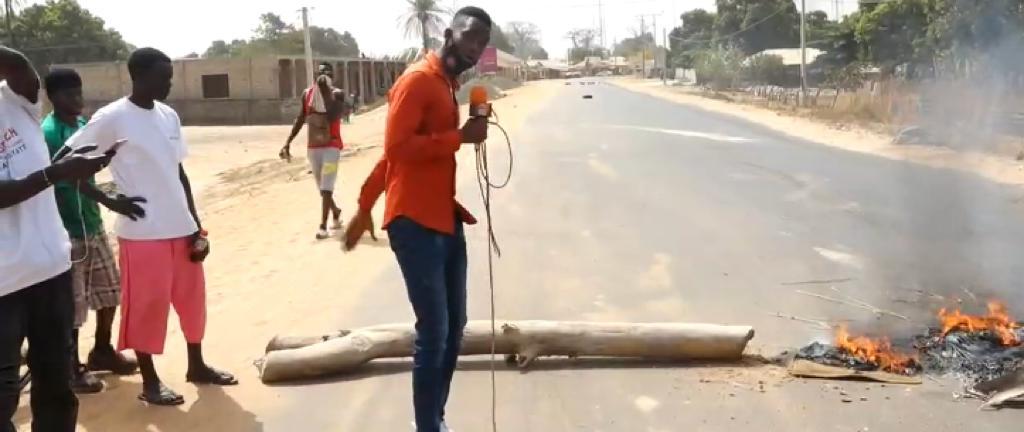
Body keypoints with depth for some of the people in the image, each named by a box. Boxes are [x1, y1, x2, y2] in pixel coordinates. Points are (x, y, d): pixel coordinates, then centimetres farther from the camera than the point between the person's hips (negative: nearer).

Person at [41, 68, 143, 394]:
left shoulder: (84, 124, 8)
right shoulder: (49, 132, -18)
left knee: (109, 290, 17)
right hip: (68, 230, -8)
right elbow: (72, 176, -31)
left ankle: (102, 351, 34)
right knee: (72, 302, 1)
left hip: (93, 224, 8)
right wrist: (111, 202, -43)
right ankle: (72, 368, 15)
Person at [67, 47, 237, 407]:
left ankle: (197, 366, 31)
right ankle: (149, 381, 17)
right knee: (147, 304, 3)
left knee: (192, 297, 14)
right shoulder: (112, 118, -10)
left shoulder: (169, 116, 10)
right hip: (141, 231, -7)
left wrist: (196, 225, 11)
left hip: (180, 227, 7)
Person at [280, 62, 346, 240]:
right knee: (322, 187, 16)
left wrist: (326, 92, -24)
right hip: (313, 147, 5)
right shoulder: (307, 94, 6)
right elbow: (300, 119, 12)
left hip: (332, 146, -5)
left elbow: (333, 116, -25)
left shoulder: (338, 94, -9)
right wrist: (288, 142, 8)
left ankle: (323, 226, -13)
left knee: (326, 187, -12)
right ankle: (336, 212, 39)